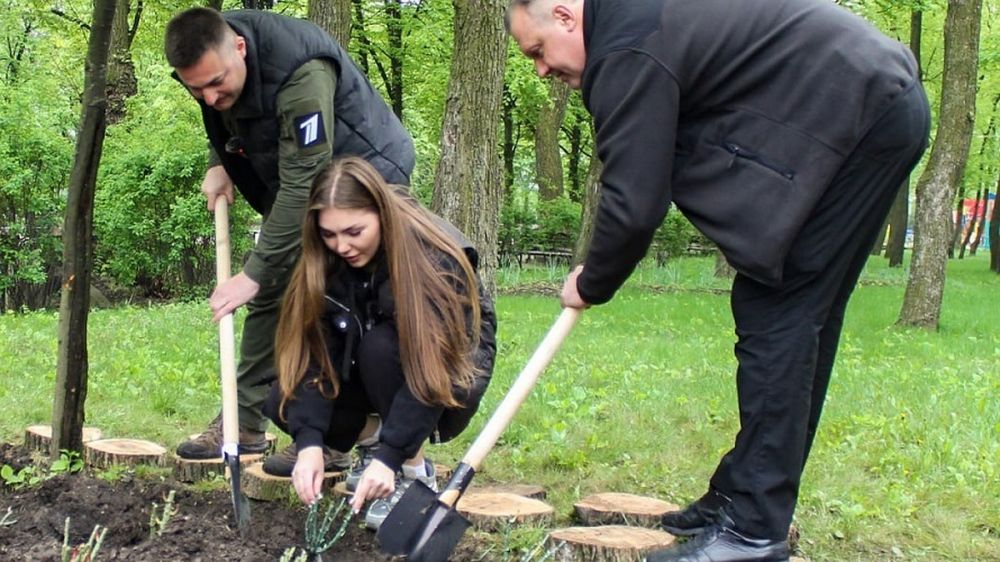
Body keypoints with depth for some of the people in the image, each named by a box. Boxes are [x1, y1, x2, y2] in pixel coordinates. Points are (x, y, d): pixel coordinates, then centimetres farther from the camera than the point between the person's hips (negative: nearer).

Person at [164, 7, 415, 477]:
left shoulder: (301, 73, -37)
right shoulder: (211, 60, -13)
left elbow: (304, 185, -37)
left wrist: (254, 273, -37)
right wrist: (218, 162, -6)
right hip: (294, 179, 8)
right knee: (271, 293, 8)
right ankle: (244, 425, 16)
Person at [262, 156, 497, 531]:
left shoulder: (433, 256, -31)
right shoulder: (325, 262, -16)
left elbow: (429, 371, -34)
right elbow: (315, 353, -21)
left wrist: (389, 457, -40)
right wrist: (310, 442, -34)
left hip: (450, 370, -5)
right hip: (369, 371, 5)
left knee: (380, 347, -36)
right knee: (283, 404, -17)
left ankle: (414, 473, -19)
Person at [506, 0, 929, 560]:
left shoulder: (628, 51, -16)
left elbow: (633, 205, -16)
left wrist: (590, 285, 0)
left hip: (859, 120, -10)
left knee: (775, 315, -9)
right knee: (803, 321, 10)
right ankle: (745, 495, 18)